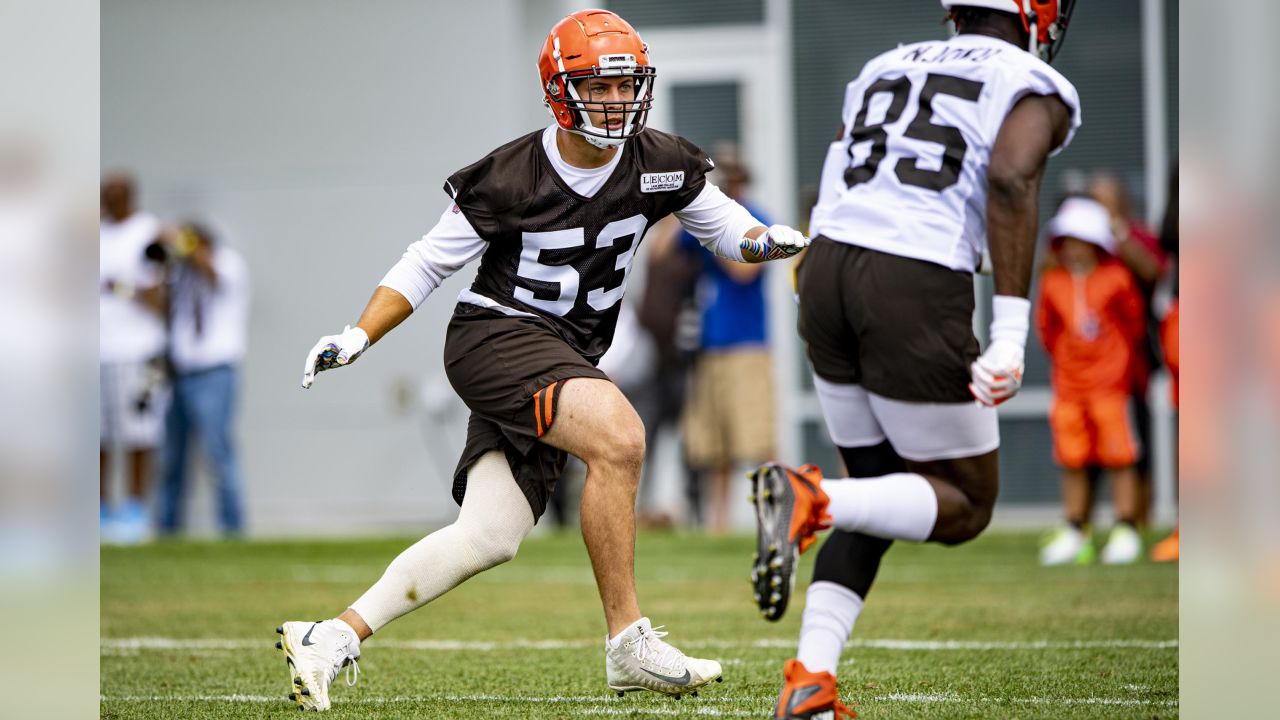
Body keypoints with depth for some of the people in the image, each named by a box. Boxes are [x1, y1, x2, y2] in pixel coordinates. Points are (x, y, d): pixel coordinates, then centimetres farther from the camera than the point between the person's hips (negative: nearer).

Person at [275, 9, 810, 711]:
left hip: (565, 357, 6)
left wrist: (767, 240, -11)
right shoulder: (510, 179, -12)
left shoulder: (661, 166, 0)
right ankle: (629, 644, -23)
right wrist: (357, 335, -11)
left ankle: (334, 636, 5)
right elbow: (428, 264, -2)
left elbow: (729, 230, 13)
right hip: (496, 335, -6)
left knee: (490, 537, -1)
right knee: (619, 438, -29)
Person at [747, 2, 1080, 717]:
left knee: (883, 489, 21)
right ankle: (808, 499, -17)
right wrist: (1011, 336, -19)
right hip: (917, 290, -6)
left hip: (828, 268, 6)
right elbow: (1011, 178, -16)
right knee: (965, 507, 11)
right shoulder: (1037, 92, 4)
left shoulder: (885, 70, 23)